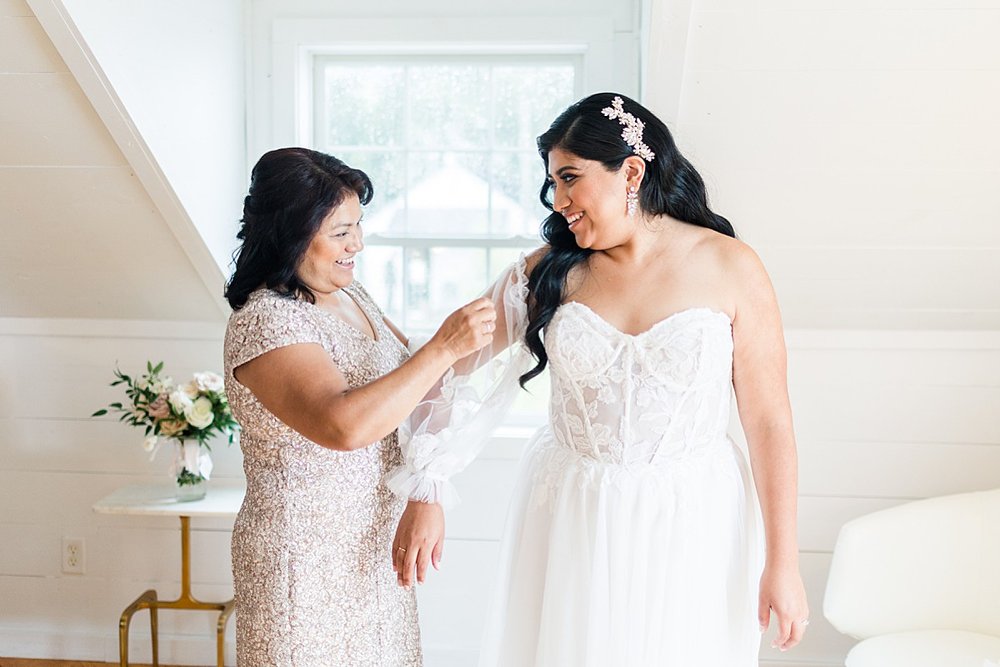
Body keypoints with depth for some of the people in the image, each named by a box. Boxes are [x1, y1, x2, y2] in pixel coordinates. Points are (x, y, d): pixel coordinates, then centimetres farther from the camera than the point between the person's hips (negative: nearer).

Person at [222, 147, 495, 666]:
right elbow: (343, 425, -37)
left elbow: (412, 377, 19)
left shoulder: (351, 297, 5)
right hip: (307, 561, -8)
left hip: (373, 545, 8)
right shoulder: (265, 322, -22)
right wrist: (445, 347, -33)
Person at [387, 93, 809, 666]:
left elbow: (768, 420, -8)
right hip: (570, 522, 2)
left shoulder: (730, 268, -8)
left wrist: (783, 561, -8)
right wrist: (425, 495, -12)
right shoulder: (549, 272, -1)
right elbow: (467, 378, -3)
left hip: (689, 526, -2)